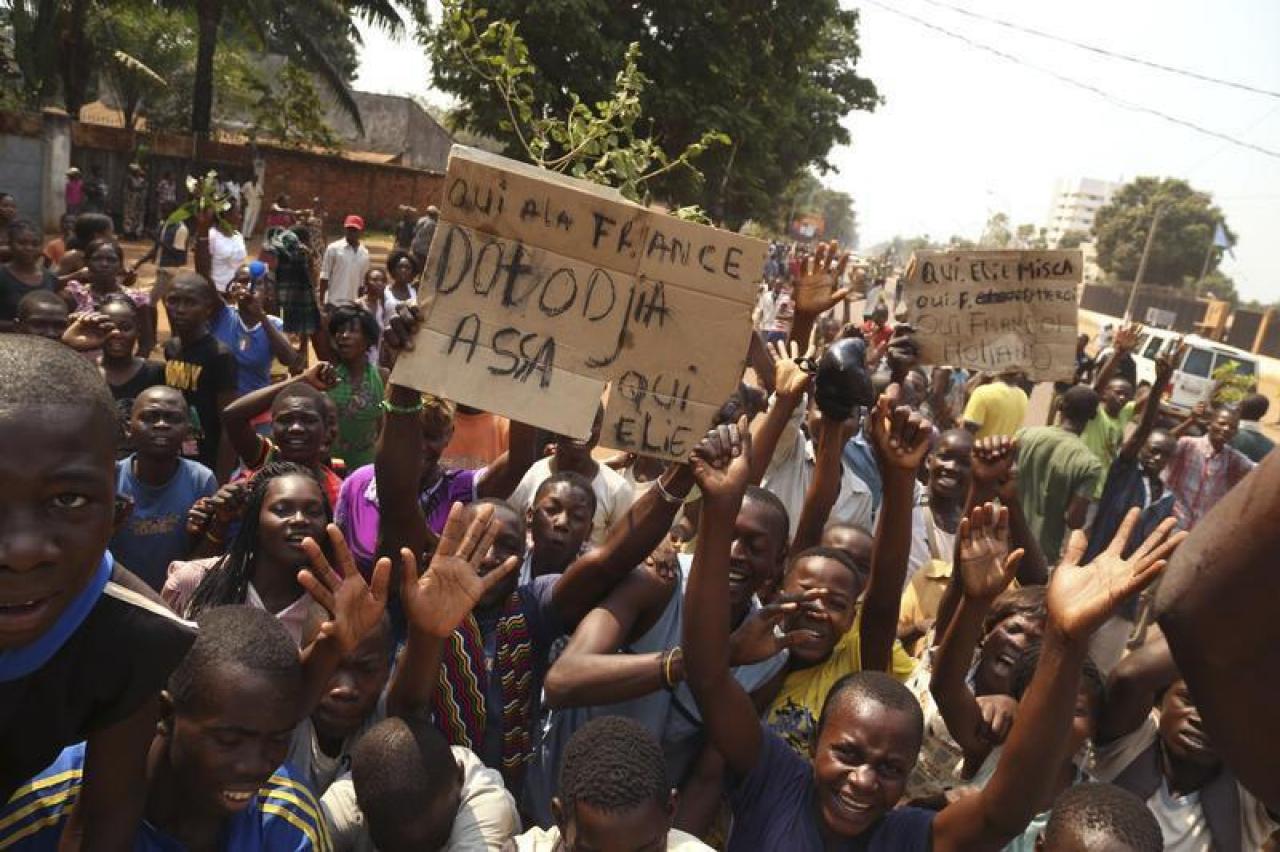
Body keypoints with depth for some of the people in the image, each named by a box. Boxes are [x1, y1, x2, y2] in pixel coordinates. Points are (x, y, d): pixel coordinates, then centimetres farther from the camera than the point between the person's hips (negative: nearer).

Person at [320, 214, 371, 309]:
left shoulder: (364, 253, 8)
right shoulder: (334, 248, -4)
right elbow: (324, 276, -4)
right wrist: (322, 300, -8)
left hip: (353, 304, 5)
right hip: (334, 302, -5)